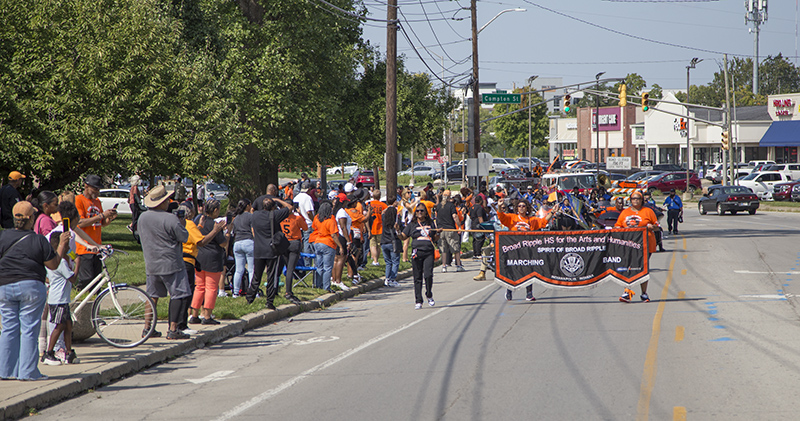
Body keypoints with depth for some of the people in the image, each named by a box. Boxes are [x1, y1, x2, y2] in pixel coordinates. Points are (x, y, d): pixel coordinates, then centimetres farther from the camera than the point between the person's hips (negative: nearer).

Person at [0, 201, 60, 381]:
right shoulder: (39, 240, -8)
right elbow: (53, 265, -2)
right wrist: (61, 244, 9)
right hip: (31, 287, -3)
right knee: (29, 330, 0)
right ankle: (28, 371, 0)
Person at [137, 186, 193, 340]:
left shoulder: (143, 217, 4)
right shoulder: (170, 219, -17)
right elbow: (184, 237, -11)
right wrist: (182, 225, 10)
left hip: (150, 265, 7)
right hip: (171, 264, -7)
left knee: (152, 295, 16)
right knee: (180, 295, -2)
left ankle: (147, 328, 15)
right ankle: (173, 330, -8)